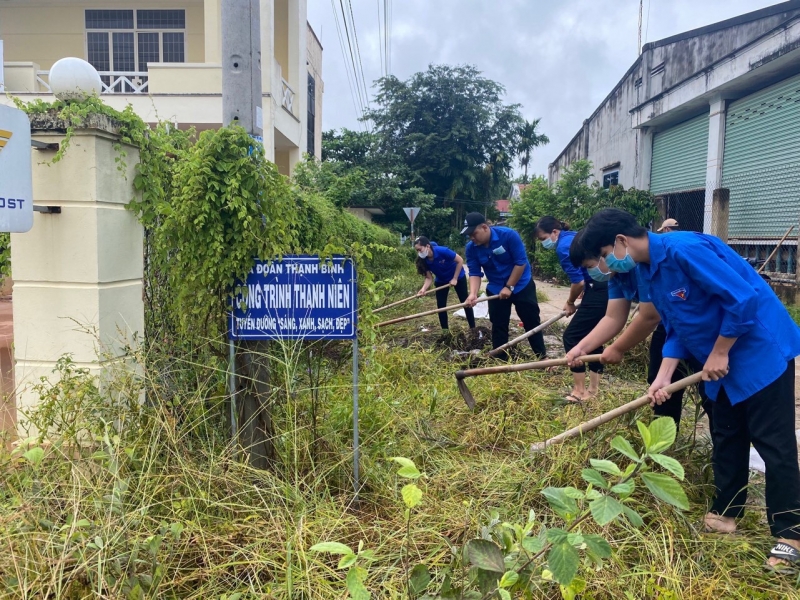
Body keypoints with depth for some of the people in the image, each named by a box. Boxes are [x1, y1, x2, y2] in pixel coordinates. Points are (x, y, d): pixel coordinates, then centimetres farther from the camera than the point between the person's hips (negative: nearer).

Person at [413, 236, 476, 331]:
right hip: (441, 281, 4)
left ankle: (473, 328, 15)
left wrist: (455, 279, -24)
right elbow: (429, 278, -19)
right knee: (441, 305, 0)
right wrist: (423, 289, -39)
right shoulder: (424, 260, -22)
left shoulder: (442, 251, -37)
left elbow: (460, 261, -26)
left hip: (458, 277, -4)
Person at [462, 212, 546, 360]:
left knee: (532, 322, 6)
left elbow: (521, 262, -22)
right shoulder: (471, 248, -13)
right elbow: (474, 273, -12)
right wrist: (473, 294, -29)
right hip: (496, 289, 4)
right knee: (498, 326, 6)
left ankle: (542, 357, 19)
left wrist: (509, 287, -21)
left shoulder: (509, 235, -25)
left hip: (521, 285, -3)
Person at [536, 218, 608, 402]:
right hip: (608, 289, 10)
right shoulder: (575, 237, 18)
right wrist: (575, 301, 21)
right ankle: (593, 390, 22)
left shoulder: (563, 246, -12)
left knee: (572, 336, -1)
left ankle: (579, 391, 4)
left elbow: (578, 282, -13)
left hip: (600, 292, -10)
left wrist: (571, 303, 4)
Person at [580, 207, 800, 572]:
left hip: (762, 349, -9)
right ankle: (725, 513, 28)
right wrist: (664, 377, -2)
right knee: (726, 437, 15)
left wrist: (719, 353, -18)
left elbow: (743, 299, -27)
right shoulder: (648, 271, 3)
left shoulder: (684, 249, -27)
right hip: (725, 361, 9)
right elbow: (676, 328, 8)